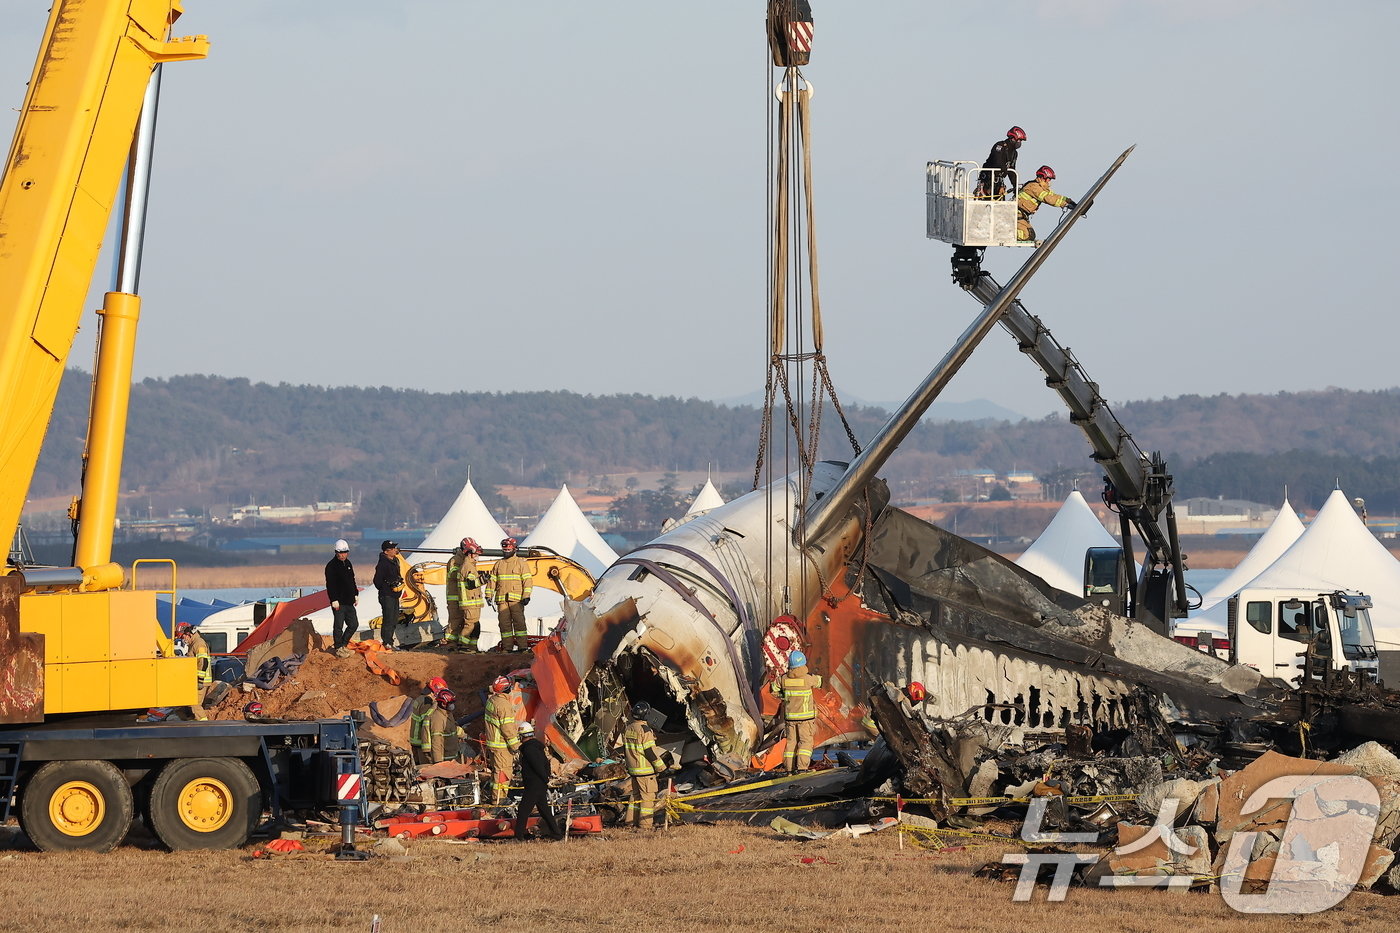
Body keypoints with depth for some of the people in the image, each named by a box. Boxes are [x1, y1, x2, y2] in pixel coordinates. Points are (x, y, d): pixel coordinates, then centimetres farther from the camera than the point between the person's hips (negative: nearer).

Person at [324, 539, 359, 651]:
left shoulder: (348, 564, 15)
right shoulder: (332, 565, -10)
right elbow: (330, 585, -14)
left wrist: (356, 594, 19)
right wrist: (334, 600, -19)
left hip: (349, 602, 8)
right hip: (338, 602, -8)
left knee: (354, 624, 9)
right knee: (338, 626, -2)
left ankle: (341, 644, 21)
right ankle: (338, 647, 6)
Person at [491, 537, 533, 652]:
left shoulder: (521, 562, 5)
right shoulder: (499, 564, 18)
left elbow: (528, 580, -1)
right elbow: (492, 580, 20)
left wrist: (526, 596, -10)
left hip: (516, 599, -4)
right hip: (501, 599, 4)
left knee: (519, 621, -10)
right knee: (504, 623, 2)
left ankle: (522, 646, -10)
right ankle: (507, 646, 5)